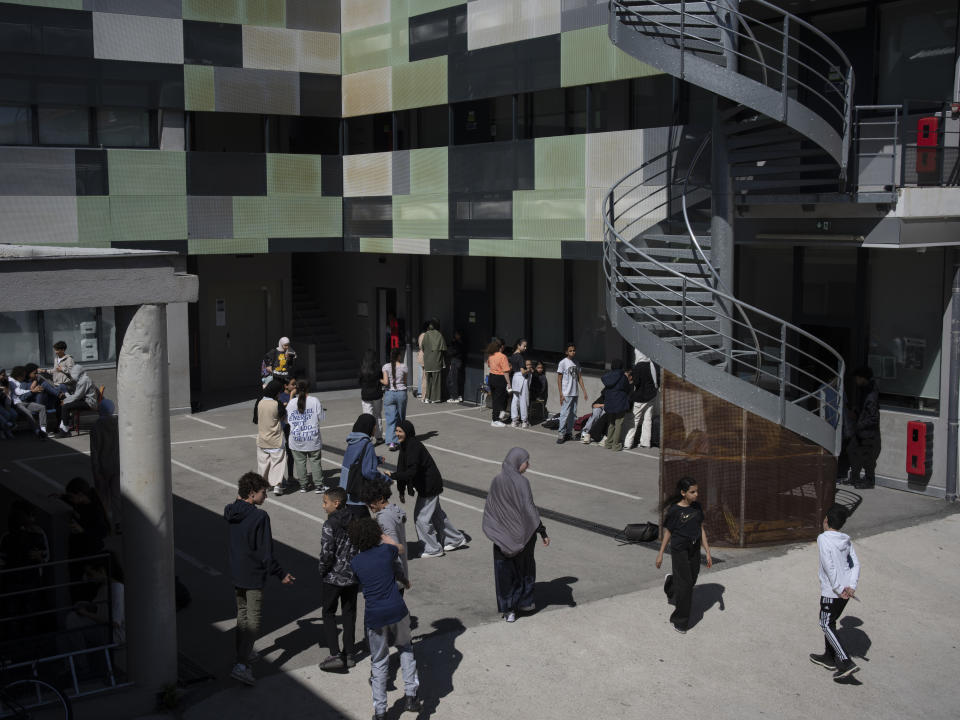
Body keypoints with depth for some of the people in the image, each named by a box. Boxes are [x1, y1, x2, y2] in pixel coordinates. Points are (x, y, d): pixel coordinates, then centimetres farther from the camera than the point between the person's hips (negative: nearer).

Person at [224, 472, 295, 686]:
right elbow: (266, 553, -19)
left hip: (236, 573, 7)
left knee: (242, 614, 23)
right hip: (254, 576, -7)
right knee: (253, 620, -2)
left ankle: (242, 652, 37)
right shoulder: (259, 517, -21)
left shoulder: (231, 512, 1)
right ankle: (242, 664, -9)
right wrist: (281, 575, -8)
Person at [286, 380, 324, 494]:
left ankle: (303, 485, 15)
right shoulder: (314, 401, -8)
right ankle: (318, 485, 9)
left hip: (296, 440, 1)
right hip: (312, 439, -1)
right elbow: (321, 418, -3)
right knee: (315, 461, 7)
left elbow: (287, 419, 5)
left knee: (300, 462, 10)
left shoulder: (291, 403, -5)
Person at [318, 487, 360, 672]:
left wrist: (323, 570, -6)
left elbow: (327, 553, -22)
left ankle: (335, 655, 1)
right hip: (352, 576, 5)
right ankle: (349, 654, 20)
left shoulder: (330, 525, -19)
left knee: (329, 613, 9)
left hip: (332, 577, -5)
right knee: (349, 614, 15)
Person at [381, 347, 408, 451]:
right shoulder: (403, 367, -3)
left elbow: (386, 382, -10)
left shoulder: (386, 367, -4)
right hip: (401, 393, 0)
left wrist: (380, 380, 10)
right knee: (401, 418, 15)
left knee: (391, 419, -2)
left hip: (389, 394, 0)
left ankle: (391, 442, -14)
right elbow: (405, 382, 4)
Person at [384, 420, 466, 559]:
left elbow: (411, 472, -33)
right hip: (428, 486, 10)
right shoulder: (405, 445, 5)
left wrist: (392, 475, -29)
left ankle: (433, 549, 13)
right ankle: (456, 539, 37)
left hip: (429, 487, -10)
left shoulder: (414, 447, -26)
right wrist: (401, 491, 11)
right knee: (436, 514, 22)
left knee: (421, 517, -1)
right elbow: (402, 468, 9)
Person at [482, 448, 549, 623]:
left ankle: (508, 609, 11)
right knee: (524, 568, 17)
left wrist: (495, 532, 17)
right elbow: (529, 510, -20)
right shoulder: (521, 482, -19)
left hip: (502, 535, 4)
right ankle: (524, 602, 29)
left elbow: (489, 509, 5)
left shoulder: (496, 482, -3)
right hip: (522, 534, -4)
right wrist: (543, 533, -14)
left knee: (505, 572, 10)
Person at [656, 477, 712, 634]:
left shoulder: (697, 507, 0)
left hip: (694, 550, 6)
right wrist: (660, 554, 0)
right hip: (679, 551, -6)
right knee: (684, 585, -4)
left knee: (692, 579, 16)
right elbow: (667, 532, -6)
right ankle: (680, 621, 10)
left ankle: (670, 583, 49)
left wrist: (708, 552, 5)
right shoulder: (674, 510, -15)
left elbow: (702, 530, 6)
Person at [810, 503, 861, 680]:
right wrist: (851, 586, -4)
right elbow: (855, 564, 3)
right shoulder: (846, 540, 8)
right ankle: (829, 658, 31)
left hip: (831, 592, -8)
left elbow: (829, 566, -20)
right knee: (830, 621, 21)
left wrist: (839, 589, -15)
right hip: (846, 591, 8)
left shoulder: (823, 539, -14)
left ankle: (846, 662, -8)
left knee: (826, 625, 1)